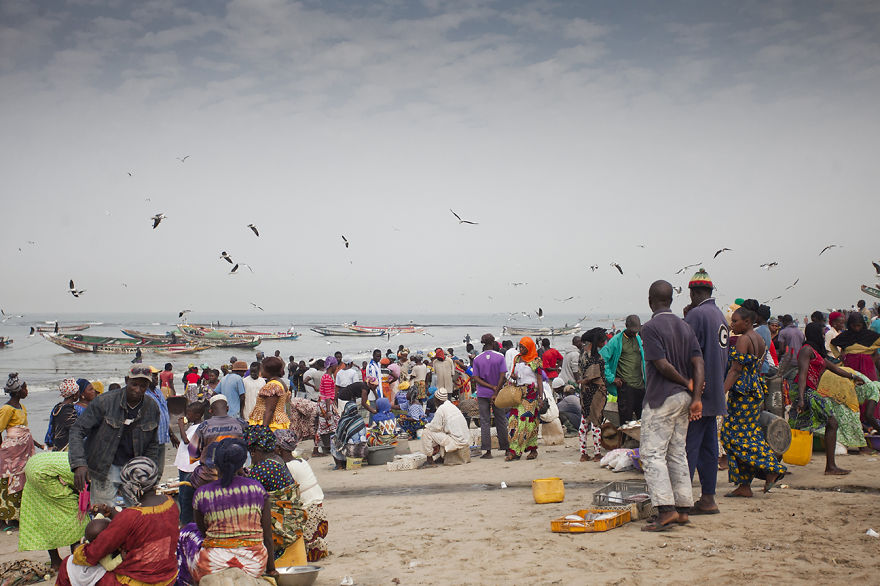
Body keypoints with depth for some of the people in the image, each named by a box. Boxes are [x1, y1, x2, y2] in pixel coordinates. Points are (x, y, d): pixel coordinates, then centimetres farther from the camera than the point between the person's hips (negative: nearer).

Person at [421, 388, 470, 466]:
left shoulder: (441, 409, -13)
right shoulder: (451, 406, 15)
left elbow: (435, 427, -10)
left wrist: (427, 426, 12)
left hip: (456, 442, -9)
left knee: (426, 433, -5)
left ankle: (430, 460, 2)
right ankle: (442, 457, 29)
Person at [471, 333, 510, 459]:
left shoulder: (477, 359, -1)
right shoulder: (500, 357, -5)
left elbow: (476, 378, -6)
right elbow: (503, 376, -11)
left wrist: (491, 387, -8)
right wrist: (496, 392, -9)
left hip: (482, 394, 0)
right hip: (497, 393, 0)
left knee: (485, 422, 3)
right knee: (501, 421, 11)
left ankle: (487, 451, -2)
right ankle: (505, 448, 17)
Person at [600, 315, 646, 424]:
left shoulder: (639, 339, 11)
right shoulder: (617, 340, -5)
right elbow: (601, 358, -8)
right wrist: (611, 378, -10)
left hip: (640, 385, 5)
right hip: (625, 386, -5)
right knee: (626, 420, -3)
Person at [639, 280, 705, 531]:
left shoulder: (650, 327, -11)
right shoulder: (684, 326, 11)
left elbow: (662, 365, -18)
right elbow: (698, 363, 2)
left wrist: (687, 384, -3)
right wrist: (696, 397, -2)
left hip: (661, 398, -8)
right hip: (683, 398, 8)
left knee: (652, 453, -6)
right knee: (677, 452, 13)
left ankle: (666, 508, -14)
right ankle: (683, 508, 14)